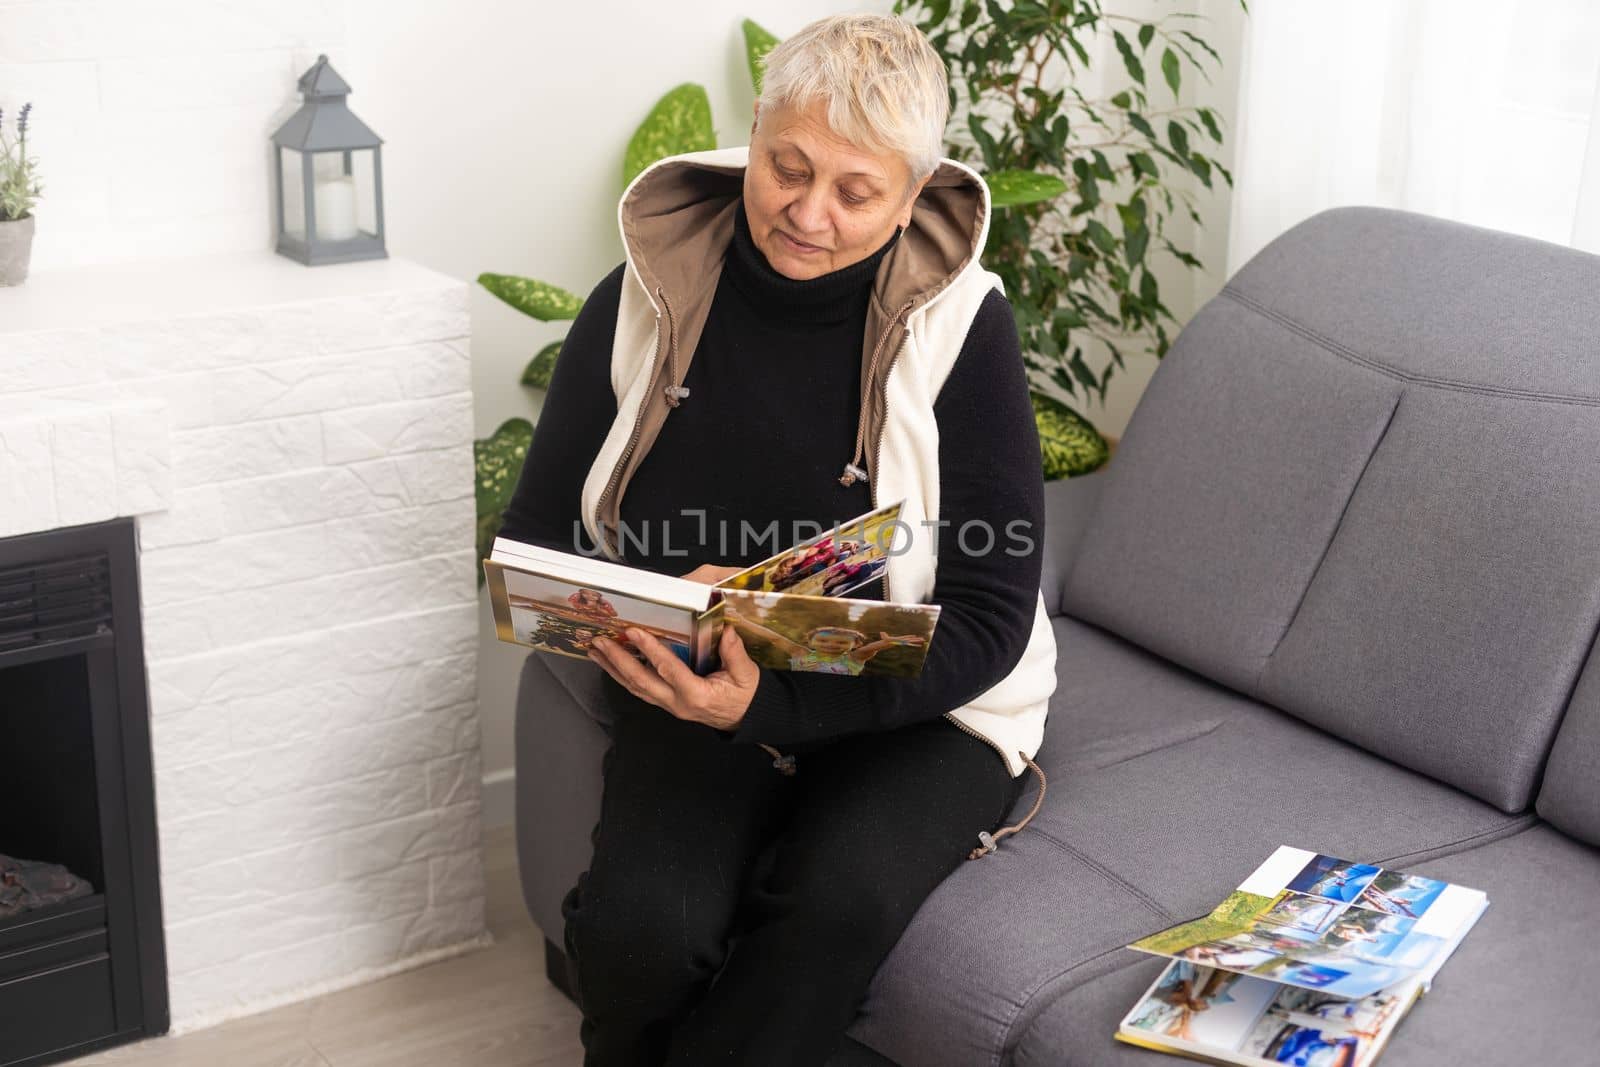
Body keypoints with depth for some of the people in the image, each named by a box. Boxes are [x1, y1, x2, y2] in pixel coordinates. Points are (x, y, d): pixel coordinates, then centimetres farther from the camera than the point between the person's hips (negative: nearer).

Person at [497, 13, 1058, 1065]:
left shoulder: (961, 325, -11)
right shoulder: (644, 299, -4)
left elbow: (990, 617, -13)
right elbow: (535, 536, 3)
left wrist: (770, 705, -28)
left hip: (916, 705, -1)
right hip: (694, 696, 2)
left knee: (840, 901, -32)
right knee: (637, 923, -26)